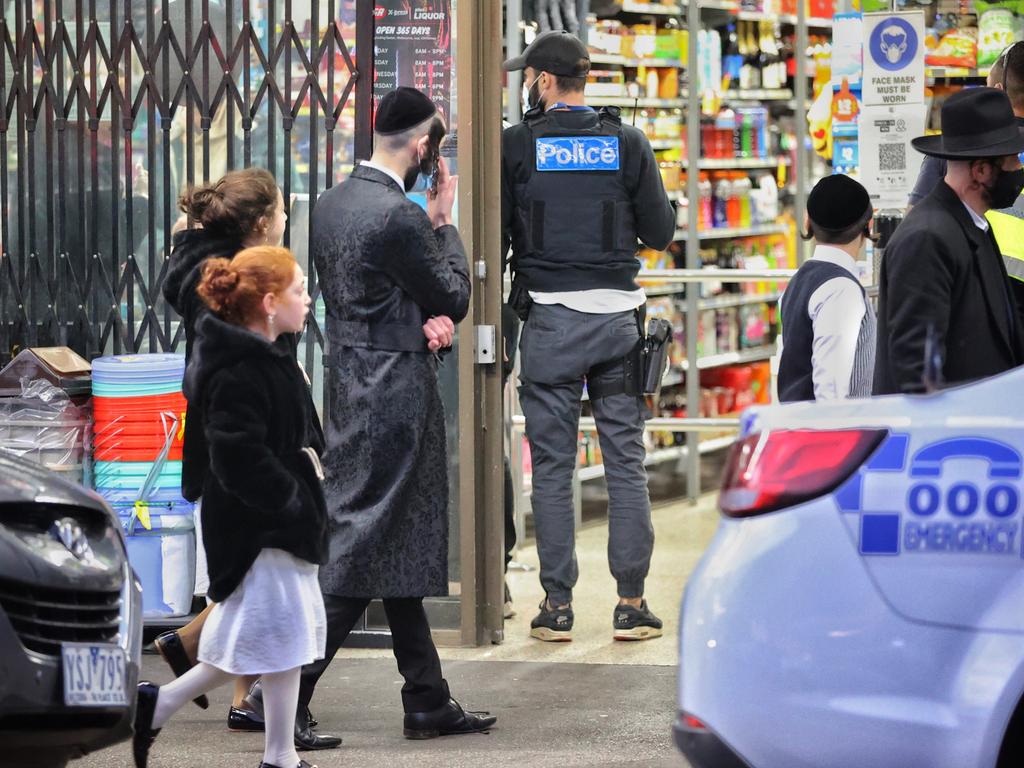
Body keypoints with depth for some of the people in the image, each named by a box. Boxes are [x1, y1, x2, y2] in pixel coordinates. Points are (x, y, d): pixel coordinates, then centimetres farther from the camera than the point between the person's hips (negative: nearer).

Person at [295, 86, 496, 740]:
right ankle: (285, 696, -7)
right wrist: (444, 223, 3)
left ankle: (429, 701, 20)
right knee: (363, 542, -5)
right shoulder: (399, 218, -20)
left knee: (399, 548, 14)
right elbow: (455, 298, -8)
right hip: (394, 395, -10)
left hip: (351, 385, 10)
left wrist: (429, 321, 1)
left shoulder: (331, 206, 8)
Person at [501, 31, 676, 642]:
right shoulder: (628, 143, 1)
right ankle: (632, 602, 4)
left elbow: (494, 234, -1)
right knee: (626, 464, 5)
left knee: (552, 467, 4)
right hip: (617, 317, 1)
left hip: (548, 320, -1)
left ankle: (558, 603, 4)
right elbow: (661, 234, 2)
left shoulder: (518, 146, -3)